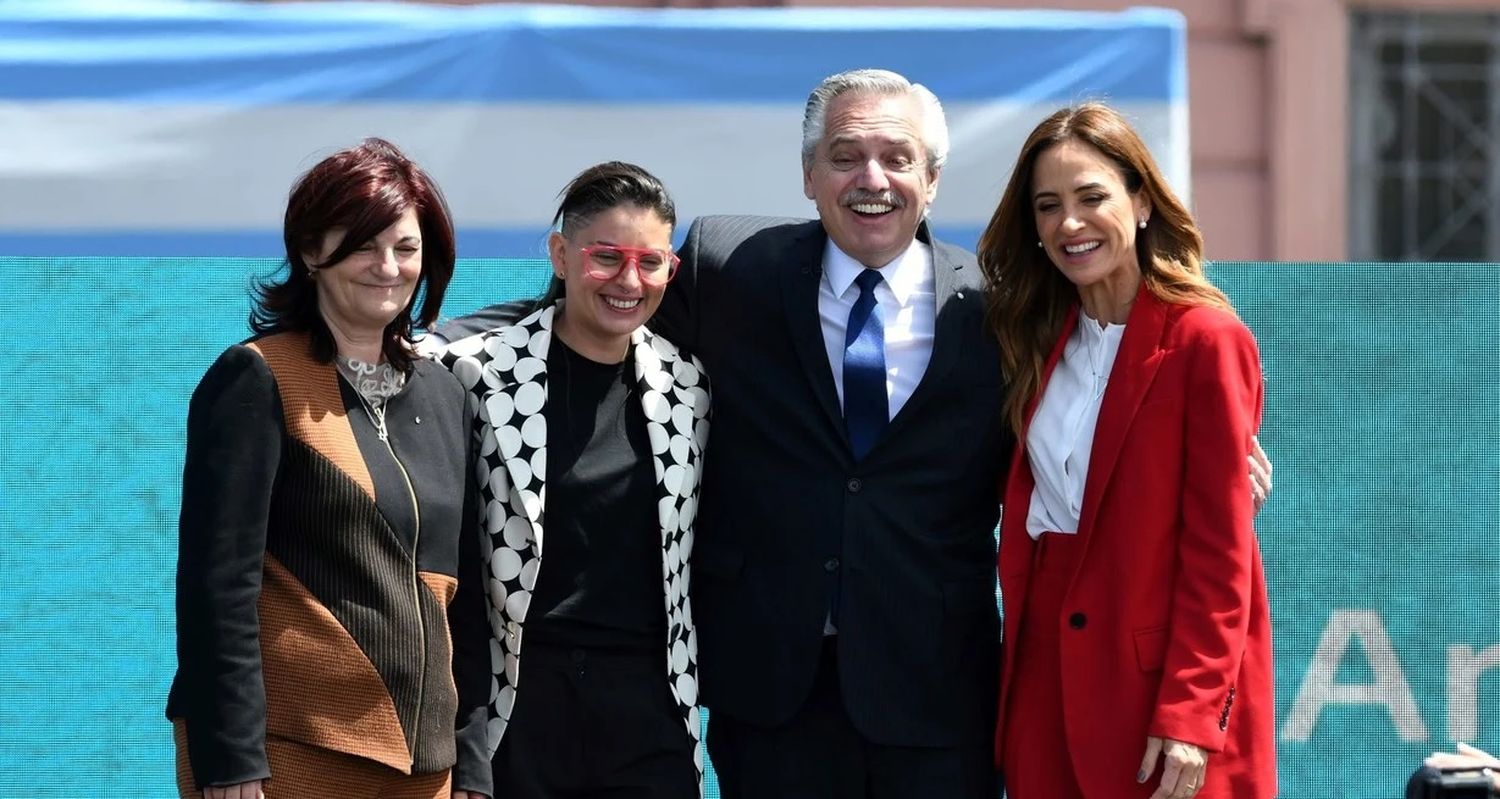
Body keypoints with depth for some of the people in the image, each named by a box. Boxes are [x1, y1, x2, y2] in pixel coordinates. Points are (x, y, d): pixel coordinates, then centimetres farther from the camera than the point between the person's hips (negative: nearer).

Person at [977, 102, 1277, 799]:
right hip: (1049, 668, 6)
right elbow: (1029, 503, 13)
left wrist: (1190, 715, -18)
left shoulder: (1205, 340, -11)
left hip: (1154, 678, -6)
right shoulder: (1040, 339, 9)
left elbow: (1219, 550, -13)